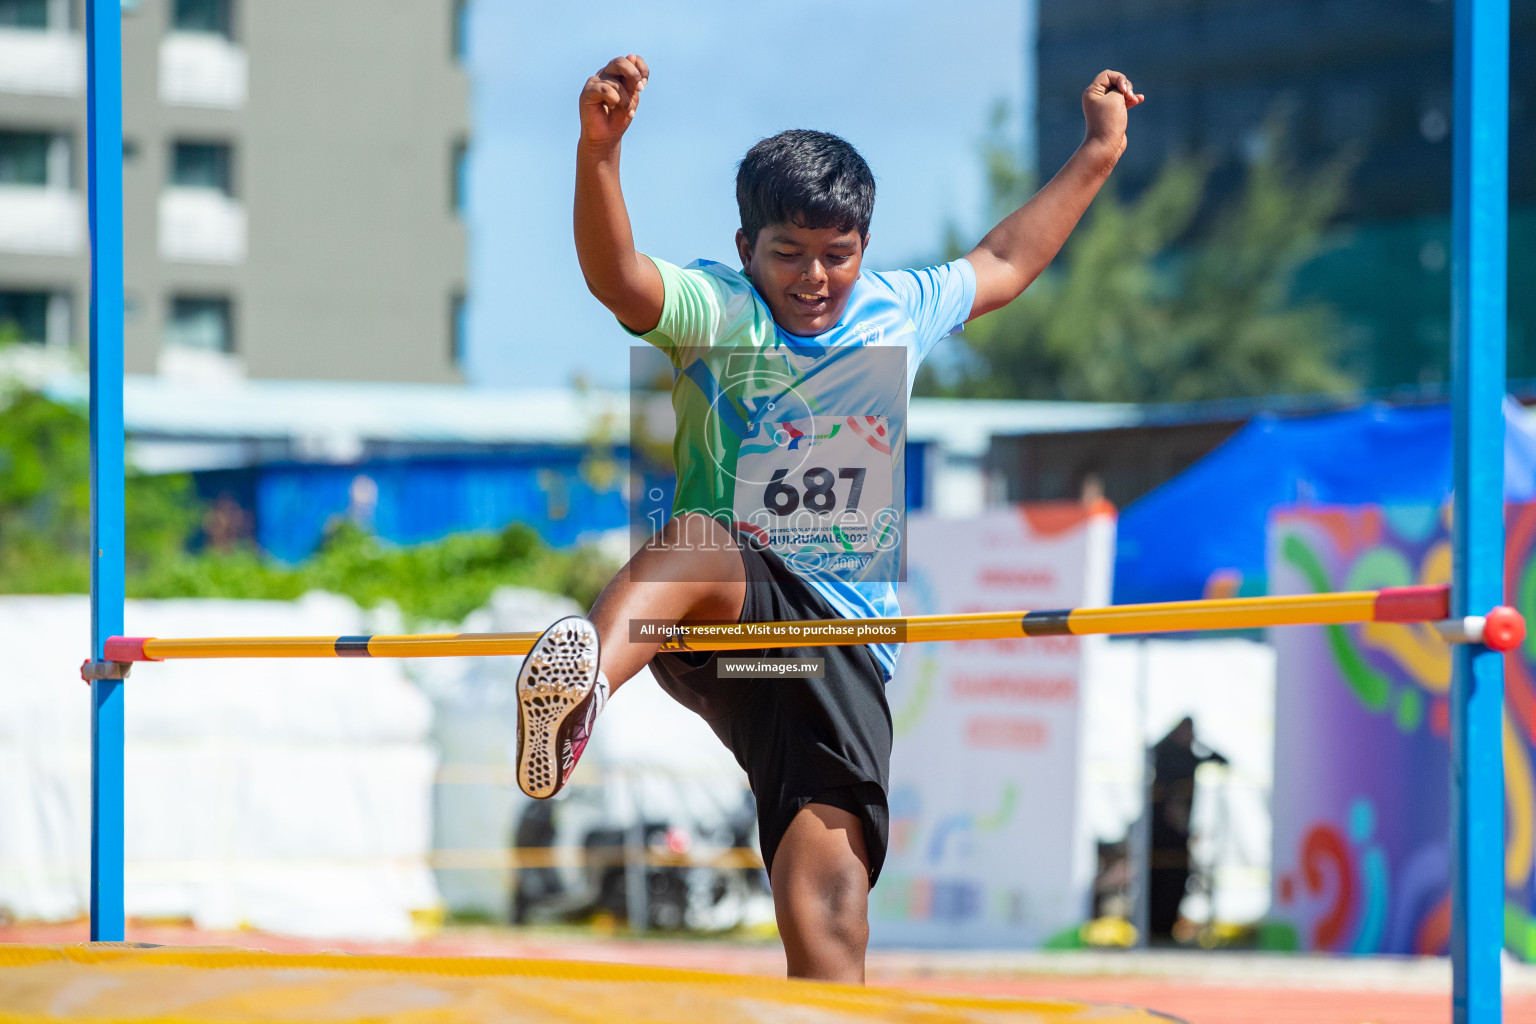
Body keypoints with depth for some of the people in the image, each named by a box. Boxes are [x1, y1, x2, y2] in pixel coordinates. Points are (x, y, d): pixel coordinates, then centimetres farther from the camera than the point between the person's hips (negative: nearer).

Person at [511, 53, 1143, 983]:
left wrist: (1101, 153, 40)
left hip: (846, 652, 5)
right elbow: (619, 279, -22)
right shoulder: (718, 311, -1)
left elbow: (1003, 263, 35)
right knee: (699, 542, -43)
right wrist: (599, 148, -39)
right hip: (727, 612, -5)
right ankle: (581, 679, -75)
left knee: (831, 907, -11)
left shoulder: (901, 312, 15)